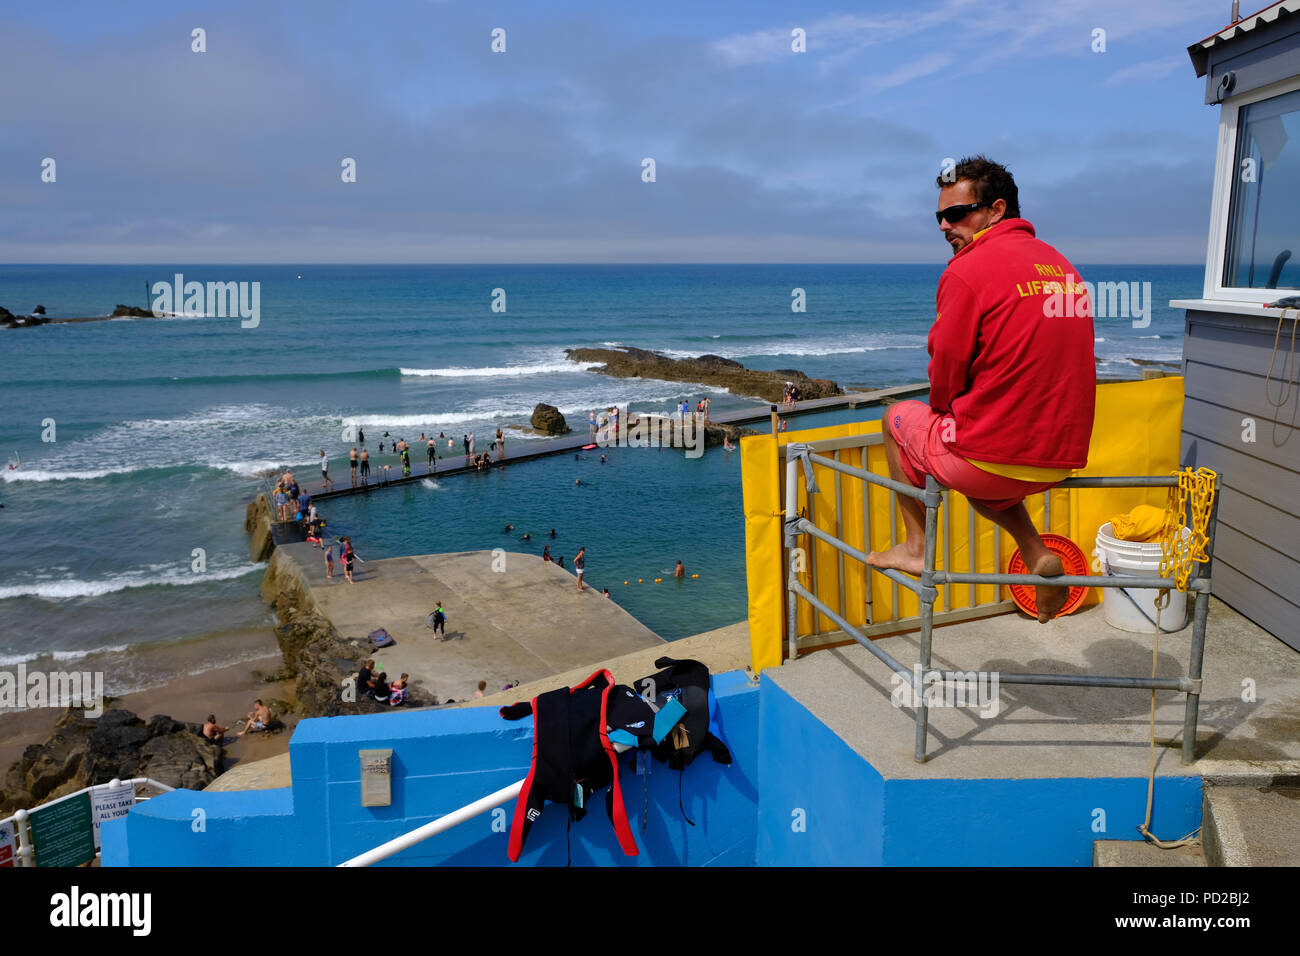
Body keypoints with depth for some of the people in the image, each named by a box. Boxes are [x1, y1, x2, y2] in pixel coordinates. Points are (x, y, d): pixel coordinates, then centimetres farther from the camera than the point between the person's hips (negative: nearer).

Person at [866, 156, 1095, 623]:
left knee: (899, 418, 21)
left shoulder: (967, 270, -13)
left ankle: (916, 546, 24)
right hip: (1064, 458, 7)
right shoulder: (1061, 265, 11)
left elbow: (946, 373, -9)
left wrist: (943, 420, 12)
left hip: (994, 456, -7)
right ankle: (1036, 553, 17)